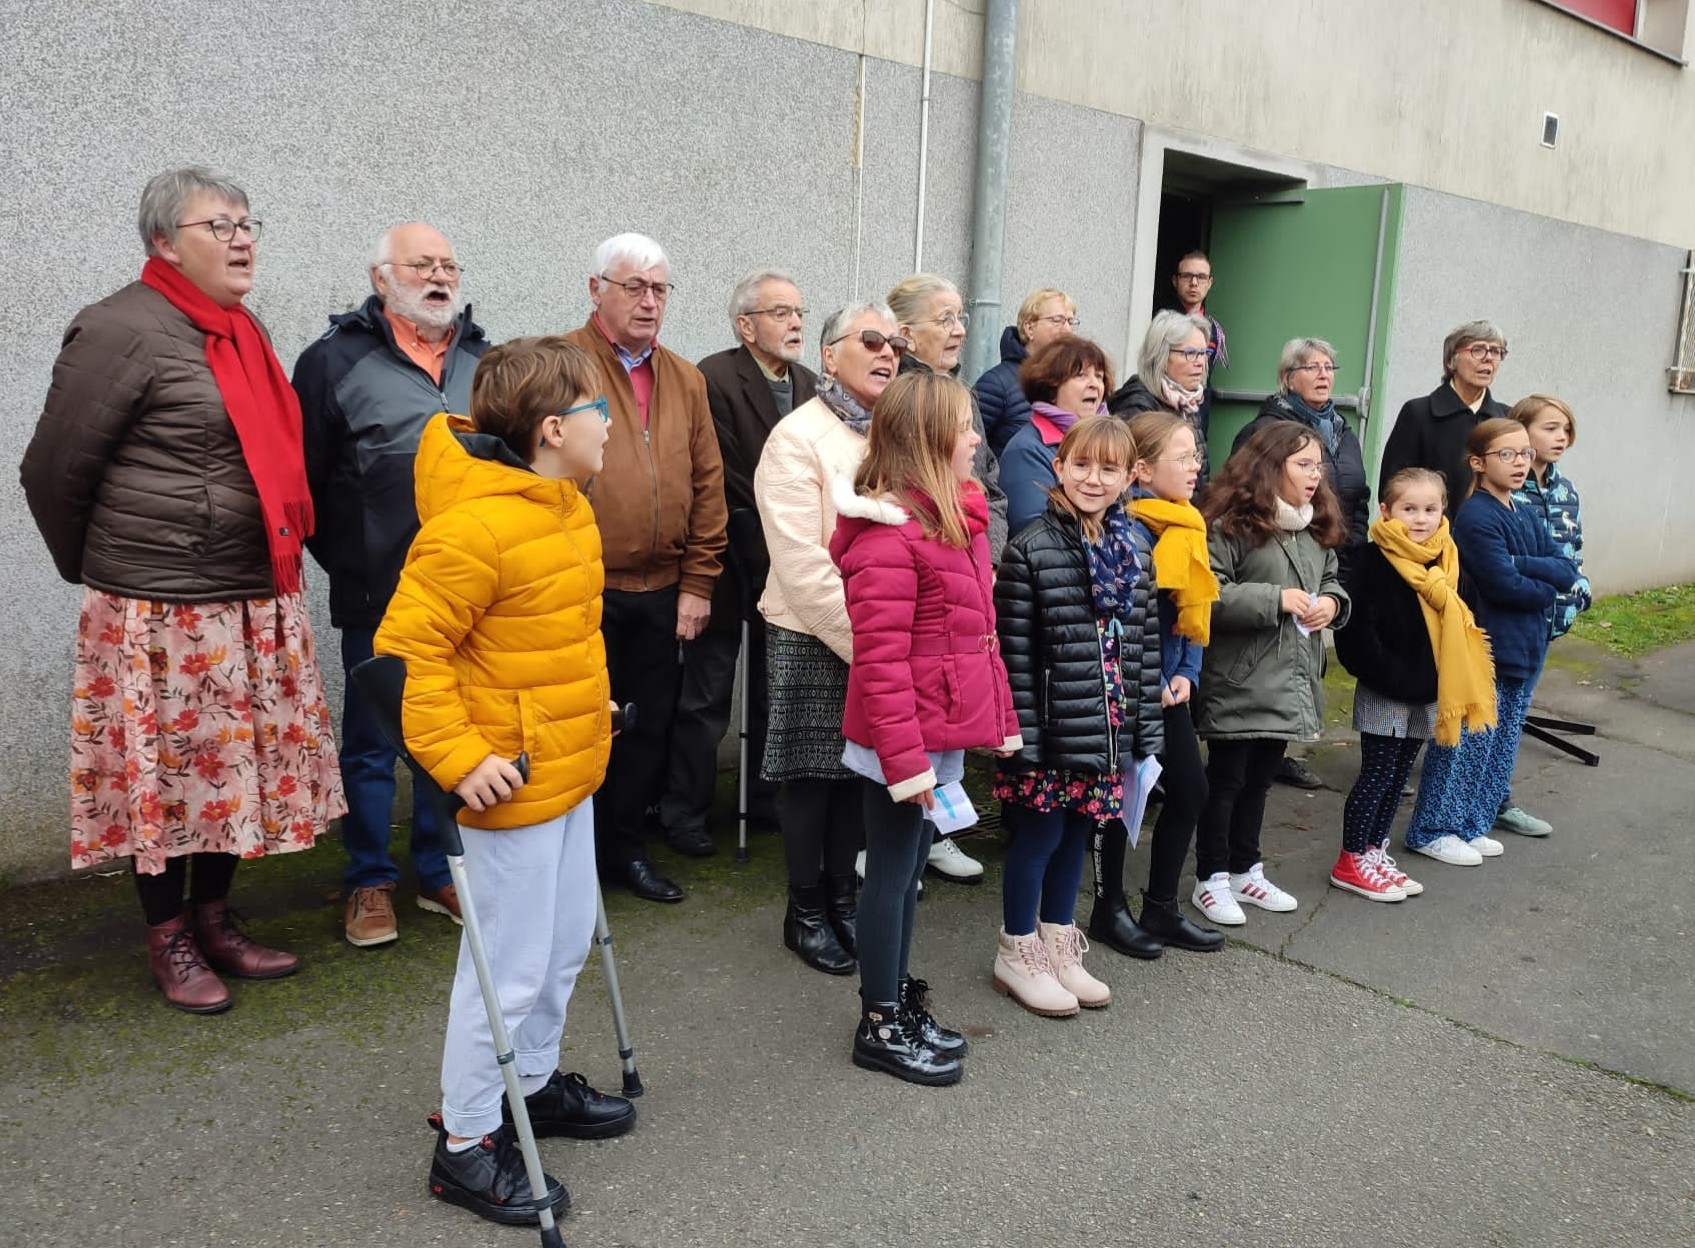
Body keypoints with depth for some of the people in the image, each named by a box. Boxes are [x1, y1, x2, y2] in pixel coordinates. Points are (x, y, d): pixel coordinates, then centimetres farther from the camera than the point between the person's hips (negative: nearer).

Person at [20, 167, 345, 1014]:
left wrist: (275, 565, 15)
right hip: (164, 610, -7)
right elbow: (53, 471, -8)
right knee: (168, 773, 5)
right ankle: (167, 940, 22)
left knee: (238, 765, 14)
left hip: (256, 606, 7)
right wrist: (98, 569, 4)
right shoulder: (123, 330, -12)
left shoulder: (241, 334, 13)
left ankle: (214, 921, 29)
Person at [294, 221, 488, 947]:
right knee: (371, 742, 8)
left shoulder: (485, 361, 11)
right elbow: (306, 476, -2)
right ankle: (370, 882, 24)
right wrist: (343, 559, -1)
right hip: (379, 599, -4)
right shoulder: (338, 359, -4)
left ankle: (443, 874, 28)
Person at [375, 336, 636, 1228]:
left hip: (571, 770, 9)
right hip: (511, 780, -9)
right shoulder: (474, 527, -23)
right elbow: (406, 648, -22)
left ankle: (533, 1084, 42)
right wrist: (456, 756, -24)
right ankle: (465, 1144, 22)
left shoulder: (568, 508, 7)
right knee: (509, 967, 4)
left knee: (565, 943, 21)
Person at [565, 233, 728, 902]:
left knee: (649, 726, 14)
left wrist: (697, 582, 6)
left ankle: (625, 847, 31)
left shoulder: (686, 380, 11)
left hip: (661, 594, 5)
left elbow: (707, 485, 10)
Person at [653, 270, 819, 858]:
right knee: (706, 696, 4)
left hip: (786, 566, 7)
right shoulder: (714, 379, -15)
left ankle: (766, 796, 32)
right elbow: (722, 486, -18)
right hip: (732, 564, -6)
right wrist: (765, 553, -15)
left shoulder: (807, 384, 7)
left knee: (774, 689, 17)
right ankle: (683, 811, 17)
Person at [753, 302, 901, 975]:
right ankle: (805, 911, 23)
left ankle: (841, 894, 32)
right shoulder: (799, 437, -11)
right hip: (815, 639, -5)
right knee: (811, 773, 7)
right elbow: (802, 564, -17)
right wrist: (861, 638, -16)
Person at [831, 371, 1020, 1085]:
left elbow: (977, 635, 16)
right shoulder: (888, 535, -20)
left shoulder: (954, 520, 10)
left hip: (944, 731, 9)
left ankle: (899, 999, 34)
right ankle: (880, 1026, 19)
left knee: (909, 866, 19)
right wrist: (905, 758, -24)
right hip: (905, 738, -9)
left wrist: (1000, 717, 16)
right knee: (892, 872, 4)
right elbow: (881, 660, -23)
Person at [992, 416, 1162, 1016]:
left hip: (1108, 730, 6)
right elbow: (1013, 651, -14)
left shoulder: (1133, 550, 7)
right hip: (1051, 730, -6)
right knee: (1038, 836, 5)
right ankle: (1017, 955, 23)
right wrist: (1022, 735, -16)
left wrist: (1147, 730, 9)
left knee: (1079, 834, 16)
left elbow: (1145, 644, 11)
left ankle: (1059, 948, 33)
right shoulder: (1031, 548, -12)